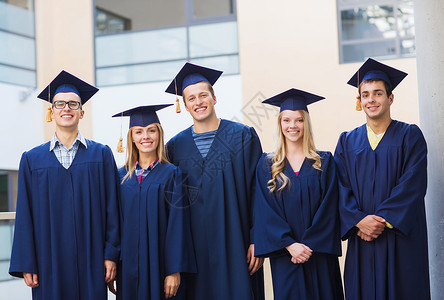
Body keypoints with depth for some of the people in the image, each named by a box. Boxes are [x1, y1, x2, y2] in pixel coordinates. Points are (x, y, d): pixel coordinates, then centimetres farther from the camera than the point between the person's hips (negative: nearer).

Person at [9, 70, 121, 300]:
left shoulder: (101, 155, 6)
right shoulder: (32, 159, 7)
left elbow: (111, 207, 3)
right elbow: (25, 216, 4)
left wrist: (111, 254, -3)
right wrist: (27, 265, -2)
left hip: (91, 261, 0)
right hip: (49, 261, 0)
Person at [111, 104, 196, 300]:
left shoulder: (171, 174, -3)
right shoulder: (122, 176, 7)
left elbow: (177, 224, -7)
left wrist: (174, 271, -12)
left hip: (160, 266, -3)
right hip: (129, 267, 3)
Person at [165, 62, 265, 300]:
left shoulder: (242, 137, 2)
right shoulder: (176, 147, 8)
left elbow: (256, 192, -2)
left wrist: (257, 240, -8)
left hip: (234, 242, -2)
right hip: (194, 246, 2)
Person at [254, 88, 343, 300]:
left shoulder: (324, 162, 4)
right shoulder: (267, 165, 6)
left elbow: (328, 208, -3)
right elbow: (266, 211, -2)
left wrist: (309, 245, -12)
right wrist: (290, 244, -13)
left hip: (319, 255, 0)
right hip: (285, 255, 0)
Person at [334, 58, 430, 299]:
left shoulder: (410, 136, 2)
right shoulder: (347, 142, 12)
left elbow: (412, 185, -8)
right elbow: (342, 188, 3)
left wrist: (383, 221, -16)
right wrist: (359, 220, -13)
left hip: (401, 238, -2)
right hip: (362, 238, 2)